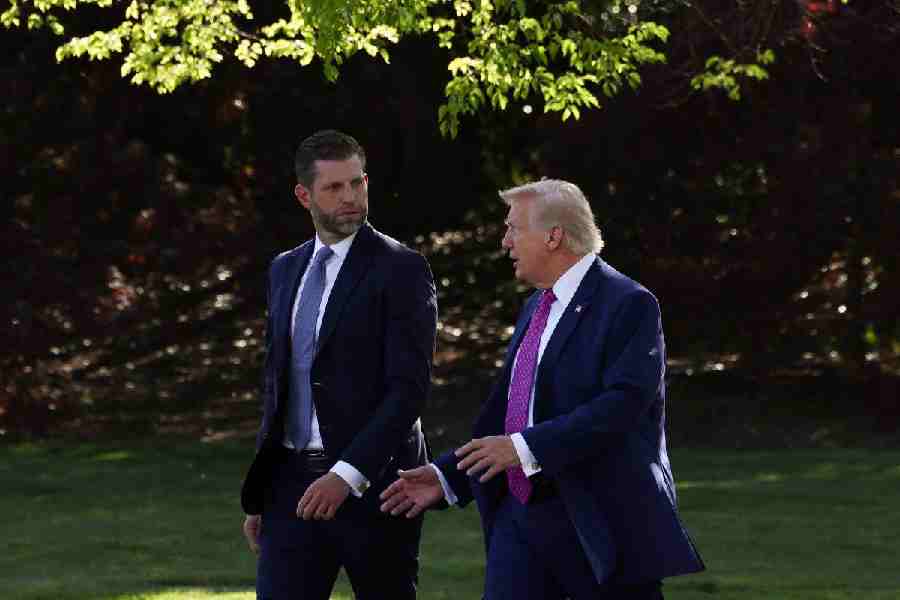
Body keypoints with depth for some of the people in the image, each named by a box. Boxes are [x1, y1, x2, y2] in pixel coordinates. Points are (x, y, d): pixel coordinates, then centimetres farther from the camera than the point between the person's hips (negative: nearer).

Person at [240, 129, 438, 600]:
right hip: (294, 481, 5)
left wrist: (347, 475, -24)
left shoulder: (400, 269, -7)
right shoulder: (285, 270, 13)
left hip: (372, 480, -5)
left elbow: (409, 387, -15)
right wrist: (257, 494, 16)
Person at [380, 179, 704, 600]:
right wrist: (446, 476, 12)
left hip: (600, 523, -8)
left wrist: (525, 447, -27)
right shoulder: (536, 309, 19)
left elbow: (623, 404, -22)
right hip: (520, 518, 8)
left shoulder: (628, 305, -10)